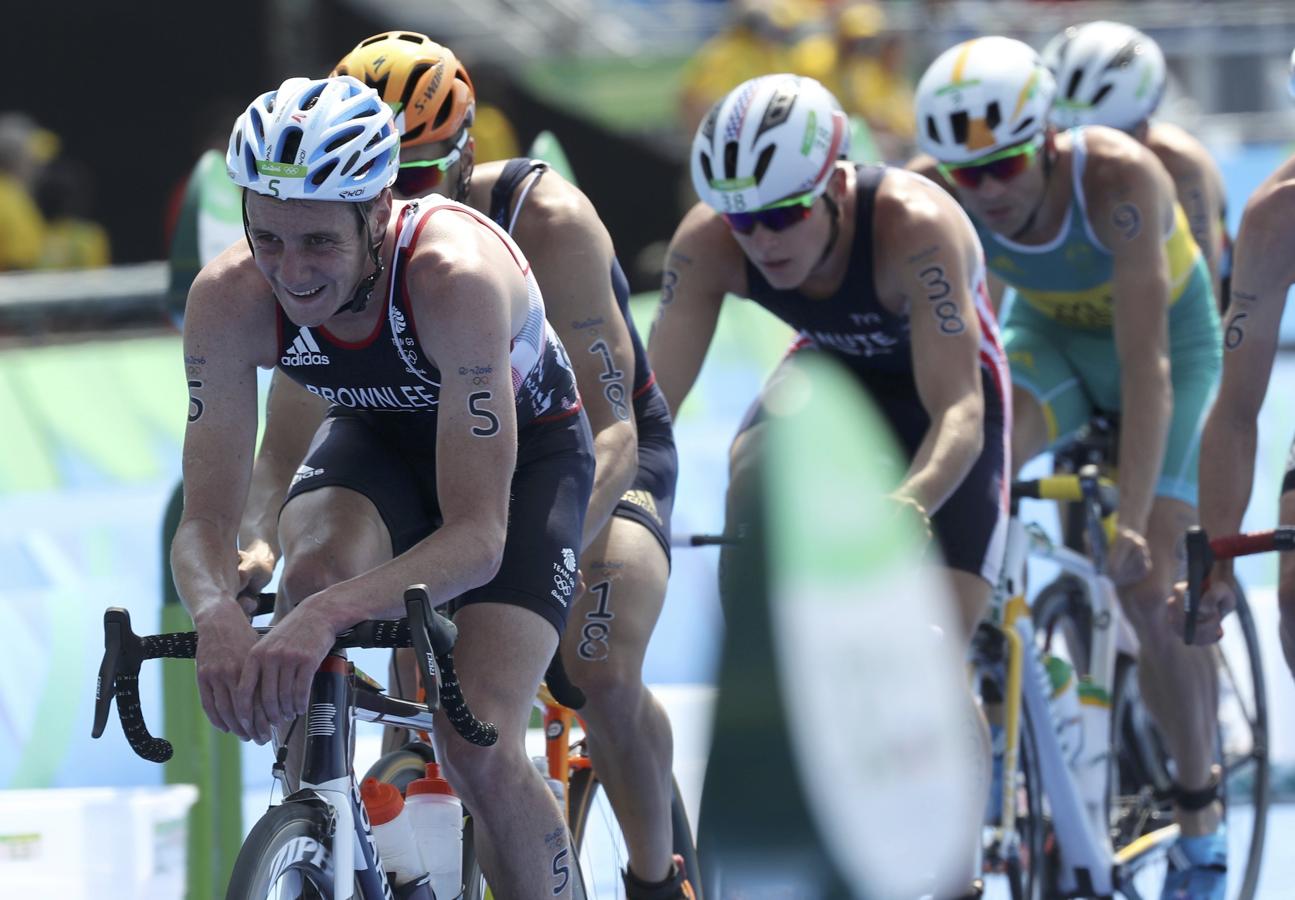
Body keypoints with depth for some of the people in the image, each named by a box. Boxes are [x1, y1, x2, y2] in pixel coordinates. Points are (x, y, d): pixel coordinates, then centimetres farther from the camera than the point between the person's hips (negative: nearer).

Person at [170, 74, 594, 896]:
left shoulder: (457, 277, -40)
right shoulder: (228, 299, -28)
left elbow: (479, 535, -43)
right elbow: (204, 521, -26)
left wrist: (330, 614, -59)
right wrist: (216, 614, -50)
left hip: (526, 452, -3)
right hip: (380, 438, 3)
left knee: (477, 748, -22)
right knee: (316, 566, -33)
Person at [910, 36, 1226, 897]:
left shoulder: (1120, 178, -37)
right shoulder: (934, 193, -26)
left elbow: (1145, 363, -39)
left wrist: (1132, 523, -43)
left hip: (1168, 339, -3)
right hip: (1046, 336, 3)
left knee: (1151, 592, -11)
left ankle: (1202, 819, 8)